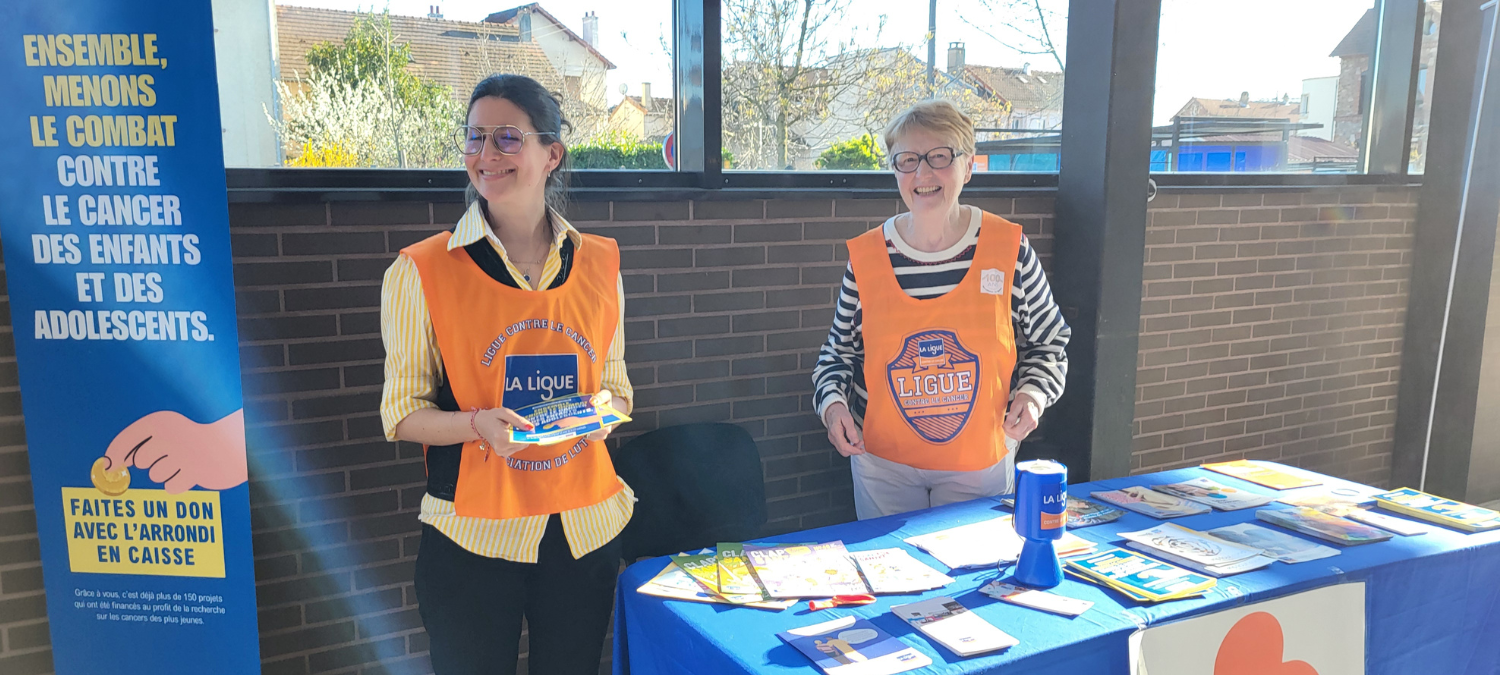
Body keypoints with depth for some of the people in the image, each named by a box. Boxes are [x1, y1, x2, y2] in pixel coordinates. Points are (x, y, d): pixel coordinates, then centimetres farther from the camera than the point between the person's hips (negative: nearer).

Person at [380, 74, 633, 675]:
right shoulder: (421, 272, -5)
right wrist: (479, 424, -20)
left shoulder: (599, 264, 4)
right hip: (473, 534, -3)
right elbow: (402, 413, -2)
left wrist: (603, 410, -8)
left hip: (585, 528, 3)